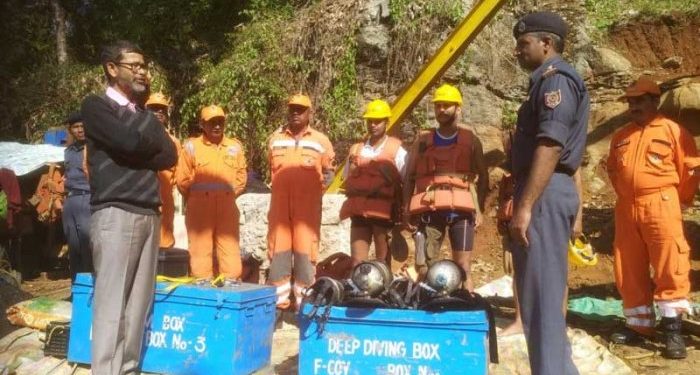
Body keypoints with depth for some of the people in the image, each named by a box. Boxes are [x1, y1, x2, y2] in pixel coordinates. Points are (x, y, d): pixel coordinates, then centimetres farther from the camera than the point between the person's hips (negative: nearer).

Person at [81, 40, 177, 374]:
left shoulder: (144, 115, 21)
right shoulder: (95, 105, 2)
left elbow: (169, 156, 8)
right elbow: (129, 142, -15)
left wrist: (136, 157, -7)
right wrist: (151, 137, 5)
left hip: (149, 214, 6)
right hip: (115, 214, -6)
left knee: (139, 302, 6)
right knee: (112, 302, -7)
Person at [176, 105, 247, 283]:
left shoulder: (235, 146, 9)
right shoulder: (191, 146, 0)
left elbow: (241, 176, 14)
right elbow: (183, 179, 1)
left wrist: (229, 196, 9)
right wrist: (195, 199, 7)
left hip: (227, 207, 2)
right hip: (200, 207, -2)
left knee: (230, 247, 4)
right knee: (201, 247, 2)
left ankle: (231, 282, 10)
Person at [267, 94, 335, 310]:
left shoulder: (321, 140, 4)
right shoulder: (275, 138, 12)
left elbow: (329, 171, 11)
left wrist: (318, 189, 0)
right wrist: (281, 188, 12)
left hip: (308, 206, -2)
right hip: (279, 205, 3)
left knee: (305, 251, -2)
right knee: (278, 251, 3)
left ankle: (304, 304, 5)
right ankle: (279, 302, 11)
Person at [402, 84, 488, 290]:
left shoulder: (470, 140, 11)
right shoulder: (422, 140, 12)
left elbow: (483, 176, 12)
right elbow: (409, 177, 11)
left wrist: (479, 208, 0)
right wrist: (407, 210, 2)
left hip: (461, 209, -1)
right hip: (429, 209, 1)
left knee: (462, 267, -2)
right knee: (424, 268, 0)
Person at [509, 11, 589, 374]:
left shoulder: (555, 77, -8)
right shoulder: (550, 81, 23)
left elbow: (551, 145, -21)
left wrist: (524, 206, -25)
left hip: (545, 195, -11)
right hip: (549, 193, 11)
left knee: (541, 296, -9)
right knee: (543, 293, 16)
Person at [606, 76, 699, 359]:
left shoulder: (672, 130, 0)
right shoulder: (620, 136, 15)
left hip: (661, 206, -5)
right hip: (626, 209, 5)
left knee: (670, 267, -6)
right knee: (629, 271, 8)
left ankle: (672, 328, 2)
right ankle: (638, 324, 20)